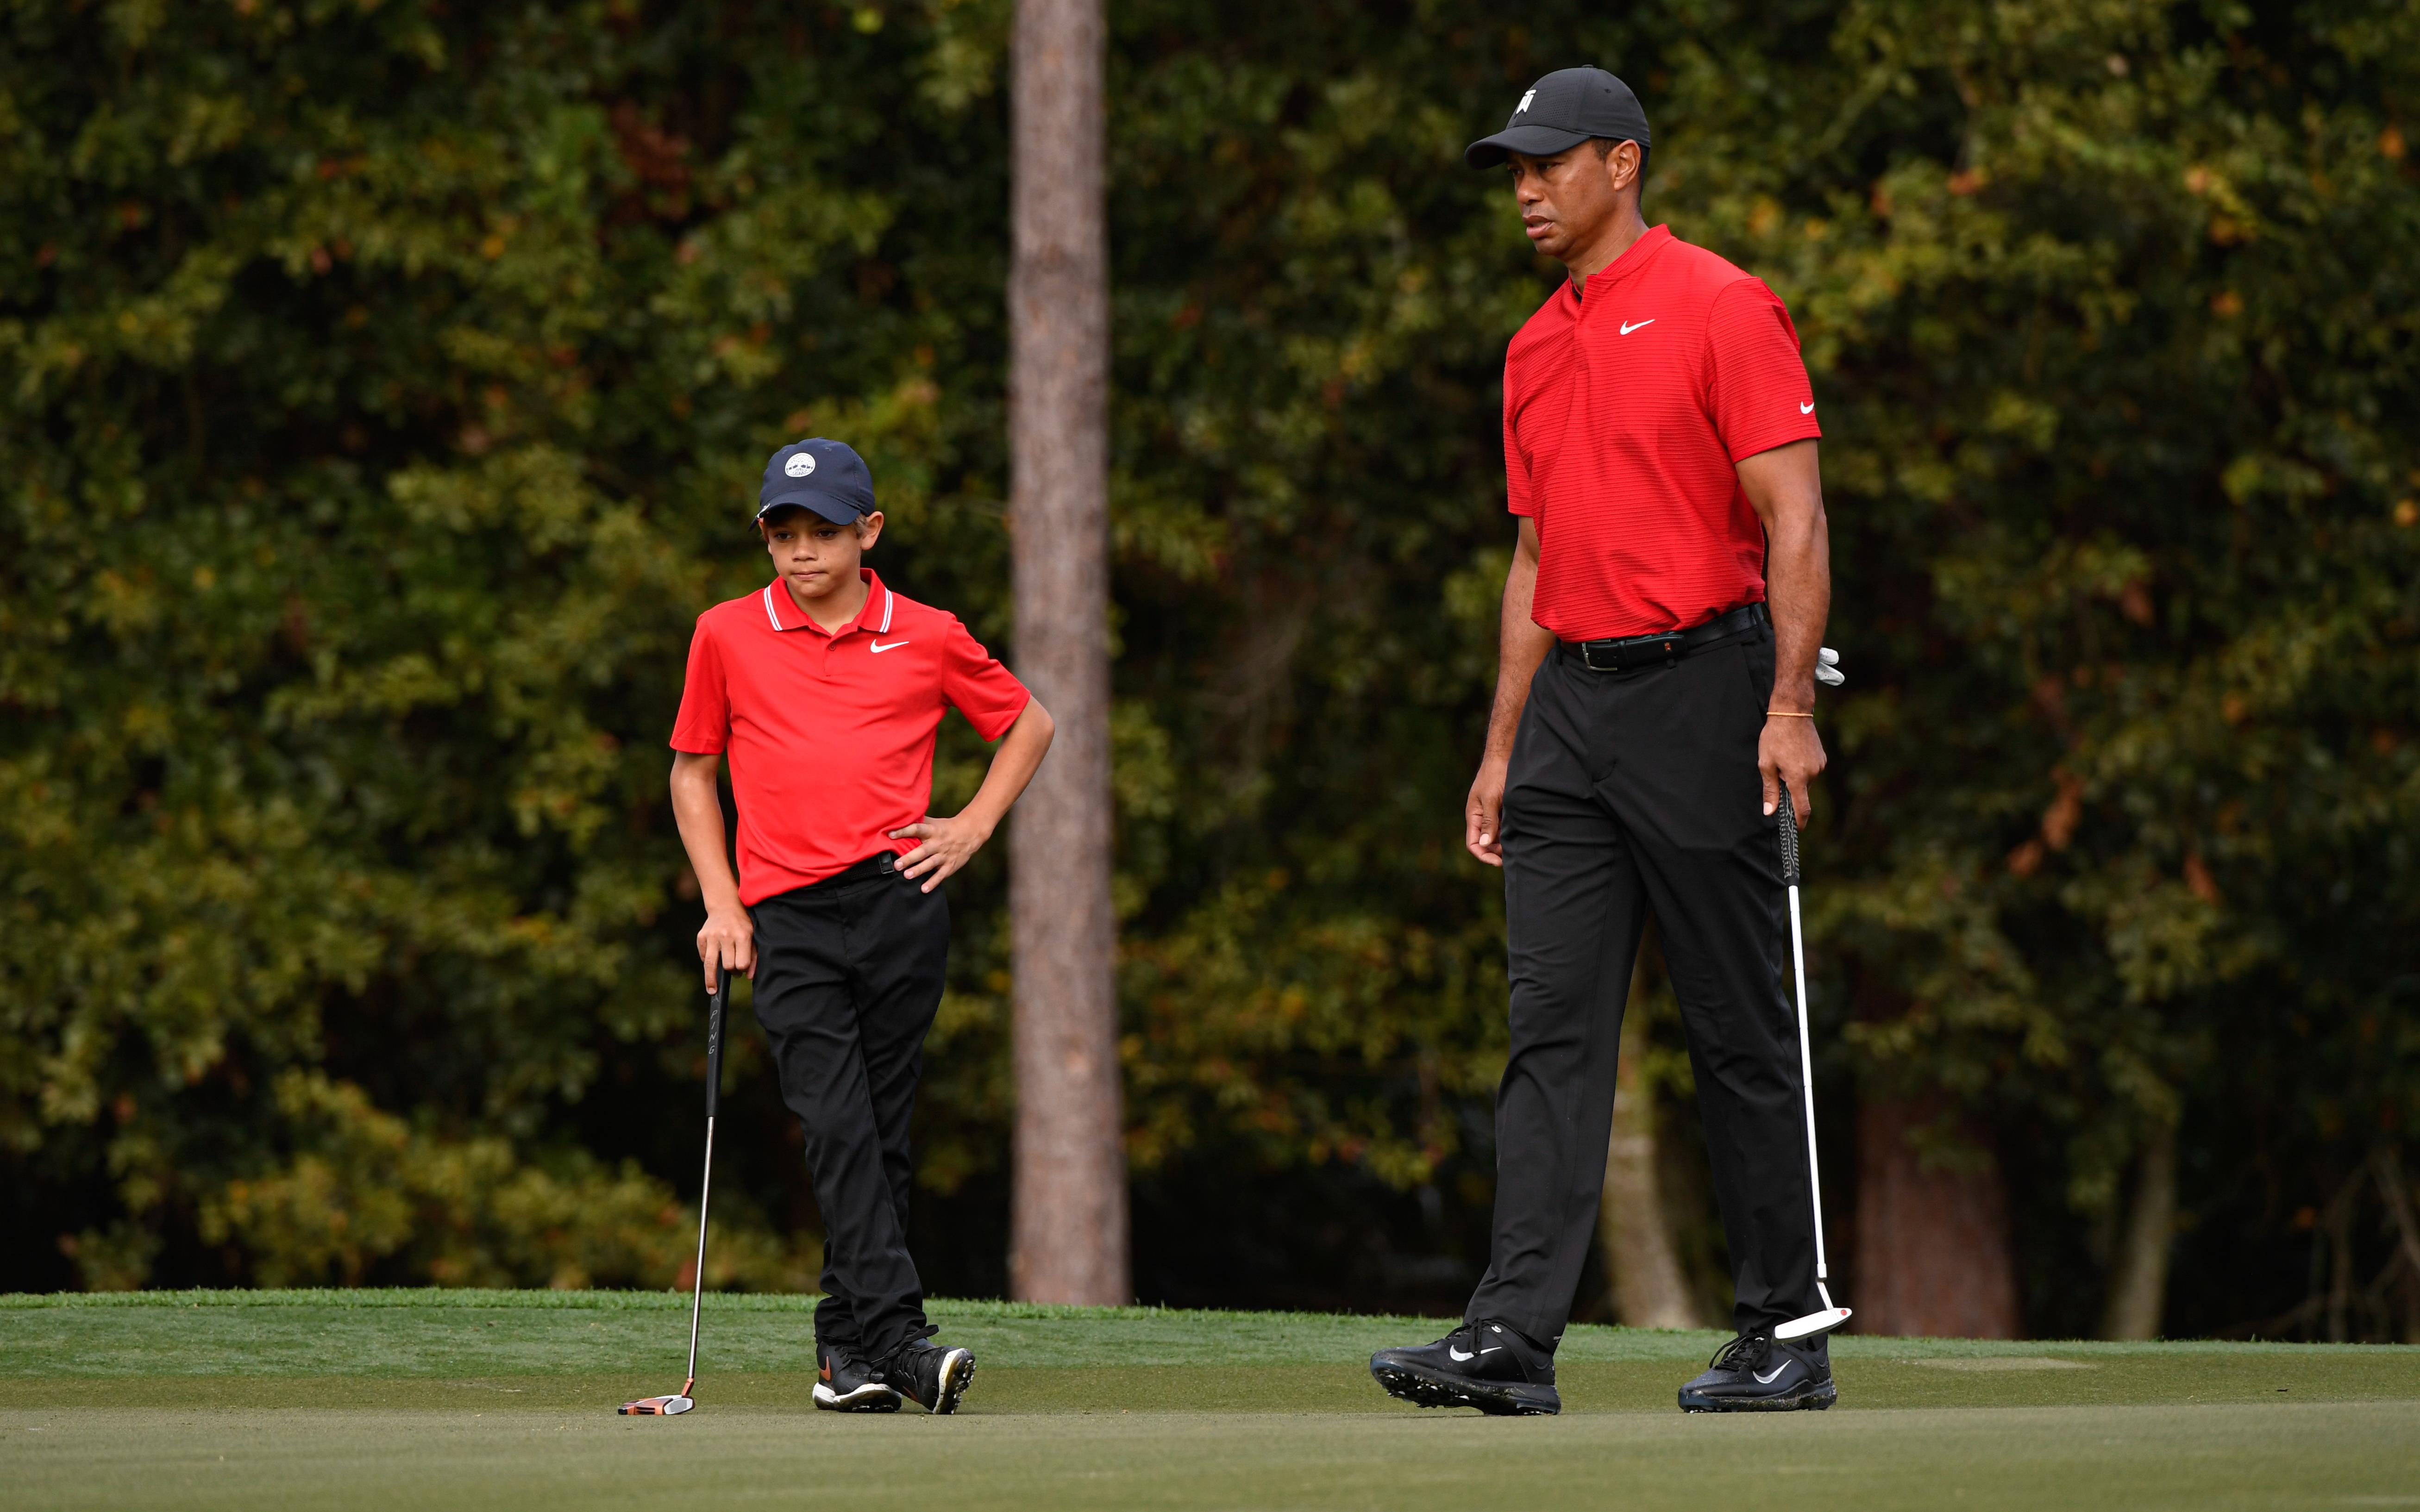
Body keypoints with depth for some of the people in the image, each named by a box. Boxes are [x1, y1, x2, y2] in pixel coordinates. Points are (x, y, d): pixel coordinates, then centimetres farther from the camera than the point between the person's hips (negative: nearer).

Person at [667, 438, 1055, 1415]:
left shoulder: (927, 638, 8)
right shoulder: (726, 636, 8)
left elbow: (1028, 722, 22)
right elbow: (692, 773, 17)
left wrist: (976, 824, 9)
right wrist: (721, 904, 8)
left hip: (899, 898, 1)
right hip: (787, 920, -1)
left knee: (882, 1133, 1)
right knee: (838, 1131, -14)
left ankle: (846, 1349, 11)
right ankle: (898, 1337, -23)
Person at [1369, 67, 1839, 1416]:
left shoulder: (1722, 308, -6)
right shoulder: (1537, 350, 17)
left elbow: (1795, 519, -11)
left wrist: (1790, 707, -20)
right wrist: (1504, 746, 16)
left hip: (1699, 690, -7)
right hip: (1571, 701, 7)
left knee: (1743, 1036, -1)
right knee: (1554, 1027, -2)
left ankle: (1788, 1339, 7)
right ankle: (1516, 1341, -7)